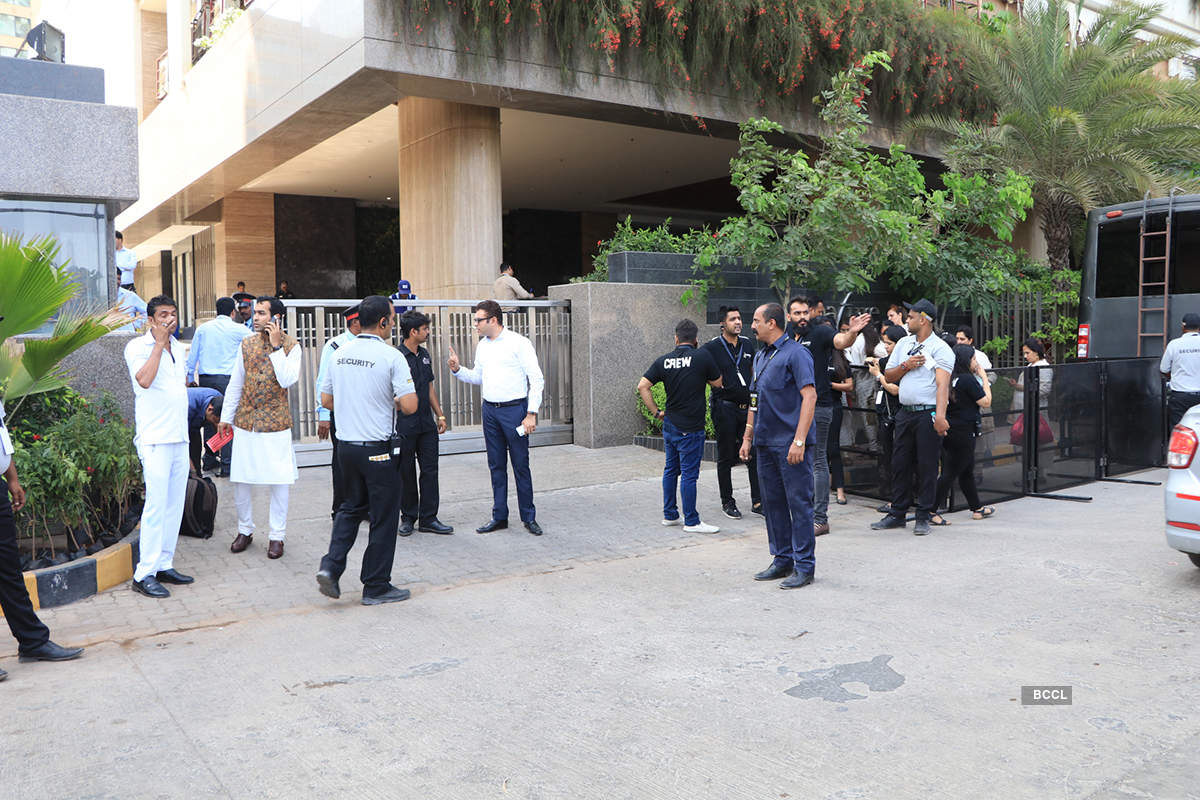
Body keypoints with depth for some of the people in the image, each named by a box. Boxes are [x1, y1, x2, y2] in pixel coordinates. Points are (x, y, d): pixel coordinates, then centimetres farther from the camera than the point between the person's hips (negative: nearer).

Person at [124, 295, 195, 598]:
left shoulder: (177, 349, 17)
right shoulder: (138, 346, -6)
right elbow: (144, 380, -24)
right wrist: (159, 343, -18)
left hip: (180, 438, 8)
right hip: (154, 439, -8)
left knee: (175, 505, 9)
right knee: (156, 504, -10)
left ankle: (164, 565, 18)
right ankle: (144, 574, -4)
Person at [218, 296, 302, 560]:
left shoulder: (291, 345, -5)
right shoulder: (247, 343, 7)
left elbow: (286, 380, -18)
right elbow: (235, 383, 13)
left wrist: (276, 346, -18)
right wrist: (226, 416, 13)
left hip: (276, 424, -3)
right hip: (245, 421, 4)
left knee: (279, 481, 2)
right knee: (239, 479, 7)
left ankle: (276, 536, 15)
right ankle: (245, 530, 26)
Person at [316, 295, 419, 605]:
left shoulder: (340, 354, 6)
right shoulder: (391, 356, -14)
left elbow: (326, 400, 12)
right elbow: (410, 406, -19)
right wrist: (394, 402, 2)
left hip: (346, 445, 6)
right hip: (378, 450, -6)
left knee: (351, 507, 23)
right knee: (383, 516, 6)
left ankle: (331, 566, 7)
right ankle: (376, 587, 15)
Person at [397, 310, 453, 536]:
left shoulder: (424, 355, 12)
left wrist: (440, 415, 17)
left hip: (426, 424, 7)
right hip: (405, 425, -6)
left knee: (430, 470, 6)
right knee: (406, 472, 5)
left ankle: (428, 518, 13)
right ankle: (408, 517, 18)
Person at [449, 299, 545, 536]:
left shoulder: (519, 343, -8)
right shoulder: (482, 346, 12)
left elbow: (536, 379, -9)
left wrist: (531, 414, -14)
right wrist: (458, 370, 3)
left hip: (514, 409, -6)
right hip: (490, 410, 6)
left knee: (521, 465, -1)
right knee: (496, 465, 11)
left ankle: (529, 517, 10)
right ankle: (499, 516, 20)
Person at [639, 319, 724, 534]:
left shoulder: (663, 361, 2)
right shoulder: (702, 357, -10)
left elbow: (642, 386, 0)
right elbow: (717, 382, 2)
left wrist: (656, 411, 5)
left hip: (669, 425, 5)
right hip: (690, 427, -5)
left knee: (670, 470, 16)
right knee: (689, 474, -2)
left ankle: (669, 515, 25)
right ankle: (691, 522, 4)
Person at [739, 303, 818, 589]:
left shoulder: (795, 353, -10)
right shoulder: (760, 357, 16)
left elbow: (809, 396, -17)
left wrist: (799, 440, -22)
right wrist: (747, 437, 19)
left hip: (790, 444, -8)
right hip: (765, 444, 8)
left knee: (799, 502, -2)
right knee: (772, 502, 12)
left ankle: (804, 567, 6)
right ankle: (782, 560, 24)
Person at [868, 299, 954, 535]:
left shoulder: (940, 349, -6)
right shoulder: (903, 343, 14)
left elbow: (942, 384, -18)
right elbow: (888, 376, 16)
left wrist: (940, 416, -29)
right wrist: (906, 366, -4)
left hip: (928, 414, -6)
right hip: (905, 413, 6)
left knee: (927, 466, 0)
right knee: (899, 464, 8)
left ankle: (923, 517, 9)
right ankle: (897, 514, 18)